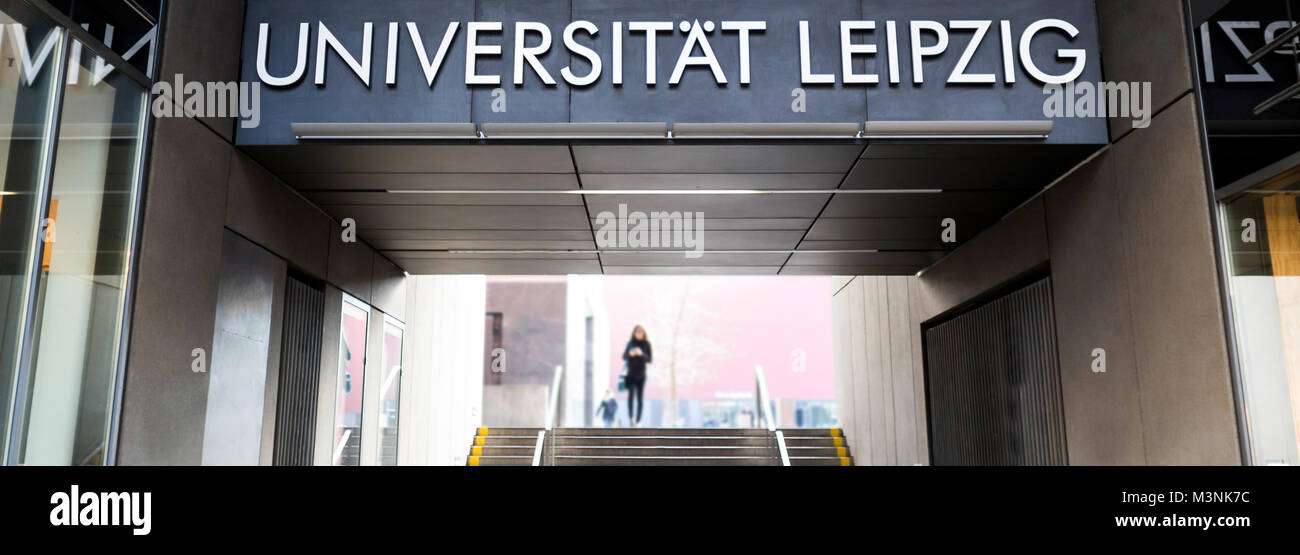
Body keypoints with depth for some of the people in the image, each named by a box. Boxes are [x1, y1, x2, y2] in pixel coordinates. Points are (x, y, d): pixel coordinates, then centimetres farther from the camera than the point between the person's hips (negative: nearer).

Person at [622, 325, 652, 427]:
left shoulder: (646, 344, 0)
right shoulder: (630, 343, 0)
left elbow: (649, 359, -4)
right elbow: (624, 357, -3)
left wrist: (641, 354, -23)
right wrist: (630, 354, -24)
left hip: (641, 375, 1)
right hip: (631, 374, -1)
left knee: (640, 398, 3)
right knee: (631, 395, -15)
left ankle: (638, 420, 10)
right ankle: (631, 418, -19)